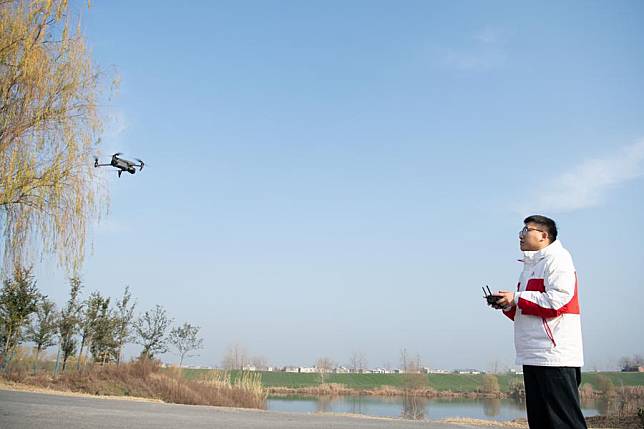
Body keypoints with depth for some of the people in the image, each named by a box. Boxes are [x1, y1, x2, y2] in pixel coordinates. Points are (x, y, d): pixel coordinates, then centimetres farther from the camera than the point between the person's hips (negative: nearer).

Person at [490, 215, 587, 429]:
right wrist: (507, 305, 7)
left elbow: (557, 301, -19)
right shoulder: (530, 265, 23)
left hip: (554, 356, -10)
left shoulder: (557, 258, -6)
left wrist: (517, 298, -12)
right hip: (532, 356, 10)